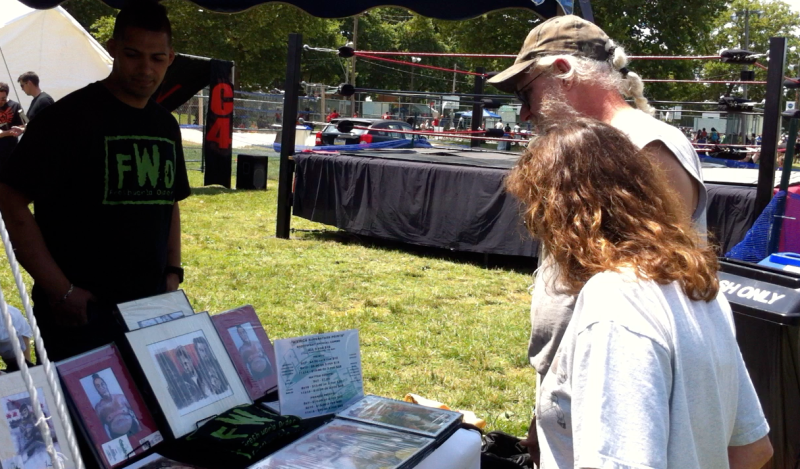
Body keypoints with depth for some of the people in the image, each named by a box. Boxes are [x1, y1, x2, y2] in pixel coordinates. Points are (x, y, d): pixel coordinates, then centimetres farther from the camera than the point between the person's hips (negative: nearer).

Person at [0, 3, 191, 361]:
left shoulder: (165, 126, 9)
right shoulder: (72, 116, -11)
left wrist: (172, 272, 7)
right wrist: (60, 290, -16)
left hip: (150, 307, 6)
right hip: (83, 310, -6)